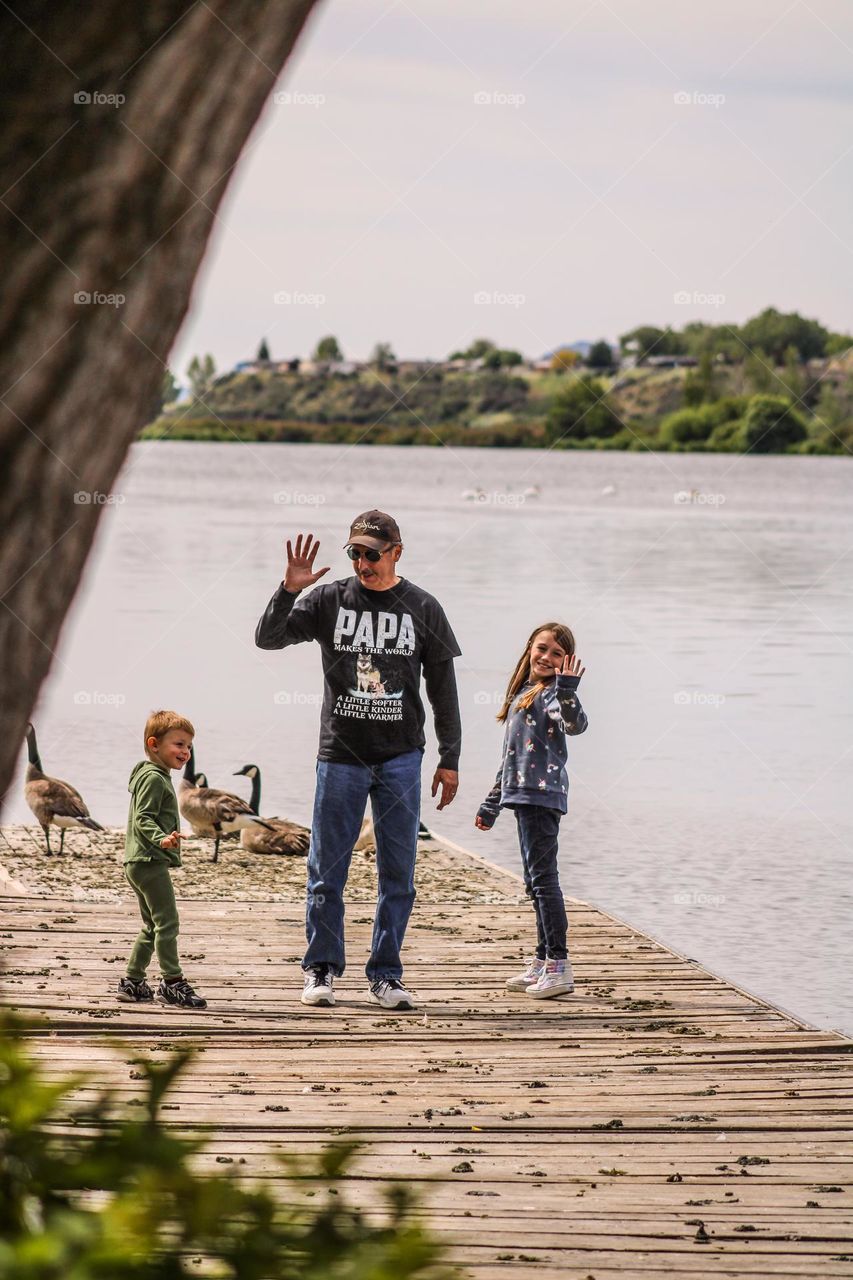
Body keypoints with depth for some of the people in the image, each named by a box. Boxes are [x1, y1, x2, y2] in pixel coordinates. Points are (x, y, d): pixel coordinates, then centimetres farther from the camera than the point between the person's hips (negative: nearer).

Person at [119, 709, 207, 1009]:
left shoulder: (154, 776, 19)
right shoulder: (153, 778, -13)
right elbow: (143, 819, -22)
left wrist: (165, 839, 32)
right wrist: (161, 839, -37)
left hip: (138, 863, 11)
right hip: (151, 863, -11)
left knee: (152, 926, 15)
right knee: (167, 922, -10)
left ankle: (132, 982, 19)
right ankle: (172, 982, -10)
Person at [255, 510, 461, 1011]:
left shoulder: (422, 609, 4)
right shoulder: (329, 600, 3)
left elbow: (443, 687, 9)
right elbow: (268, 637, -1)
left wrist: (450, 760, 7)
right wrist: (289, 590, -17)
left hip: (401, 758, 0)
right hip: (341, 756, 0)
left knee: (398, 874, 2)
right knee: (327, 871, 2)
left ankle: (386, 975, 10)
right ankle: (322, 969, 12)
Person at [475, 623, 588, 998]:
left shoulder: (552, 694, -6)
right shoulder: (522, 692, 21)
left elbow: (575, 724, -28)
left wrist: (566, 689, -41)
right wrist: (491, 804, 29)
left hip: (542, 795, -9)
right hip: (523, 797, 9)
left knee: (542, 877, -11)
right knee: (536, 881, 12)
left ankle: (559, 965, -12)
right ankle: (543, 961, 18)